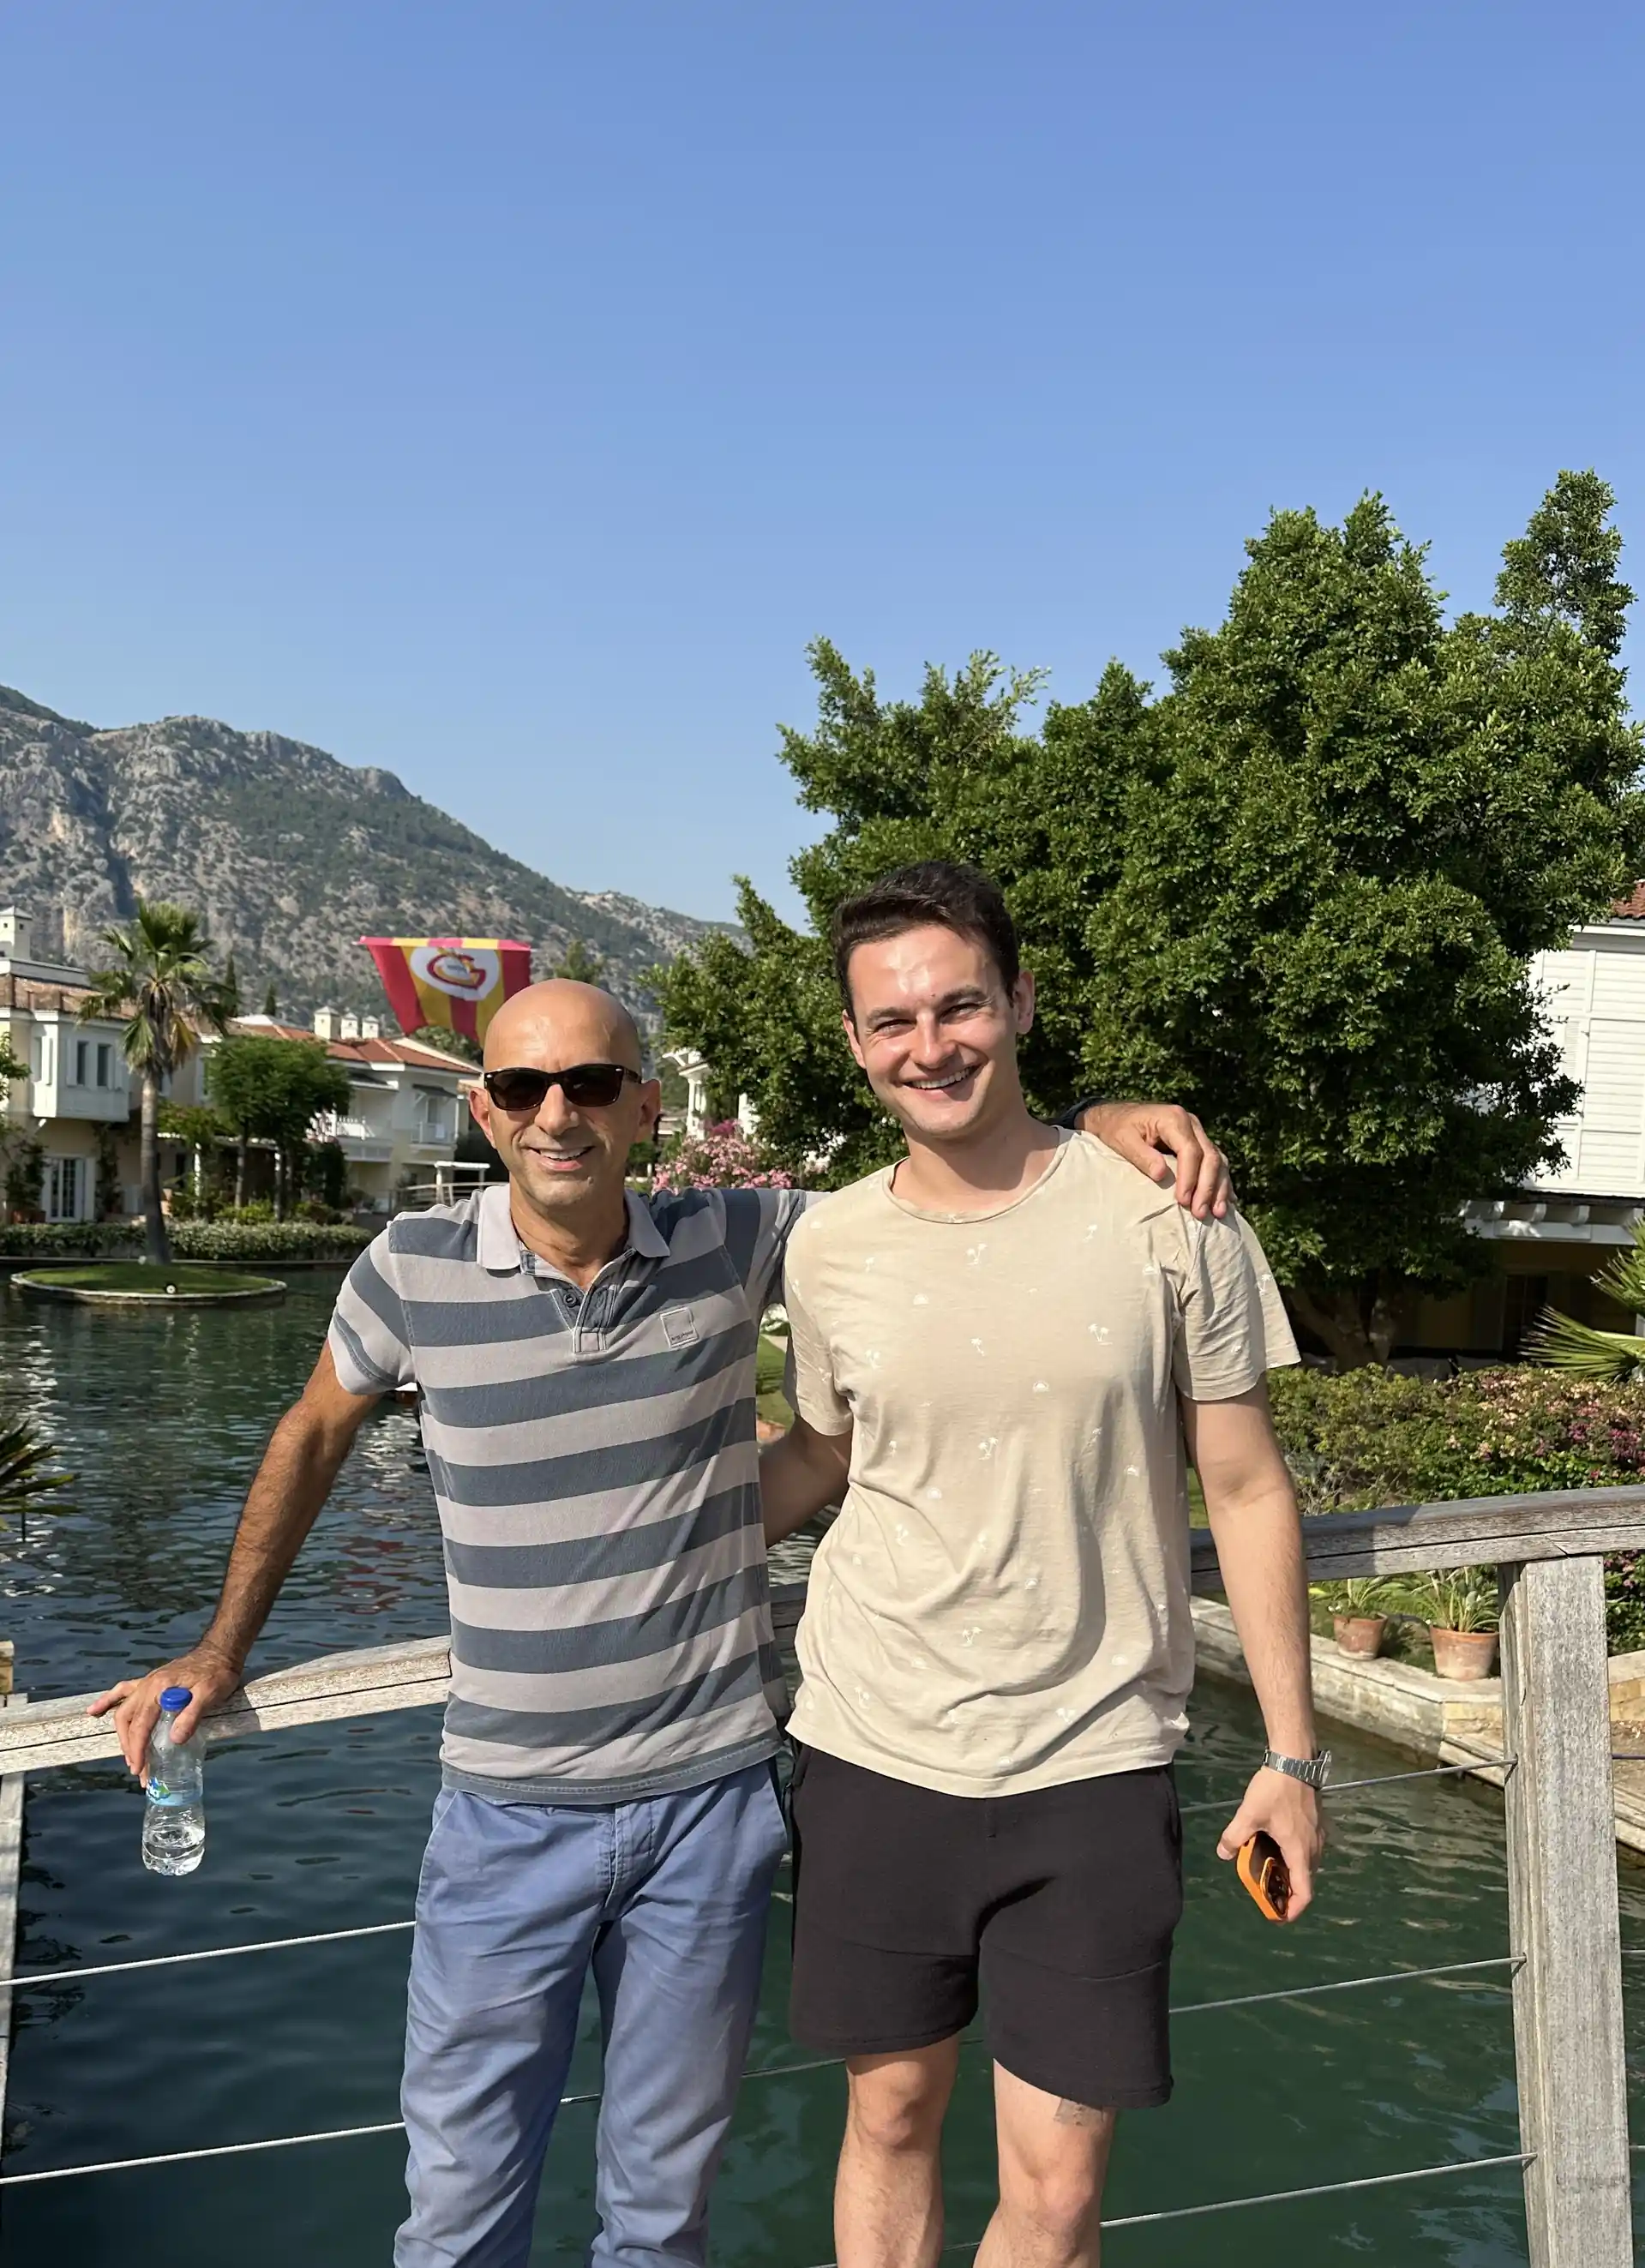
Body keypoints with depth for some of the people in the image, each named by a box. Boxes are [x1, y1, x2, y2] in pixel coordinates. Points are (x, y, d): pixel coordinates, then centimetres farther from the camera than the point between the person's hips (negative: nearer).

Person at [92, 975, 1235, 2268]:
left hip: (715, 1797, 1)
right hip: (511, 1810, 0)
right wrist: (224, 1649, 10)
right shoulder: (413, 1272, -9)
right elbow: (316, 1433, 9)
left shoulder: (733, 1244, -9)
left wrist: (1103, 1122, -17)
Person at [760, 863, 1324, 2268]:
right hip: (875, 1755, 2)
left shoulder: (1165, 1216, -9)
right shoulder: (831, 1248, -2)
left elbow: (1246, 1488, -2)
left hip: (1093, 1768, -2)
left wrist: (1293, 1750, 0)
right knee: (890, 2117, 18)